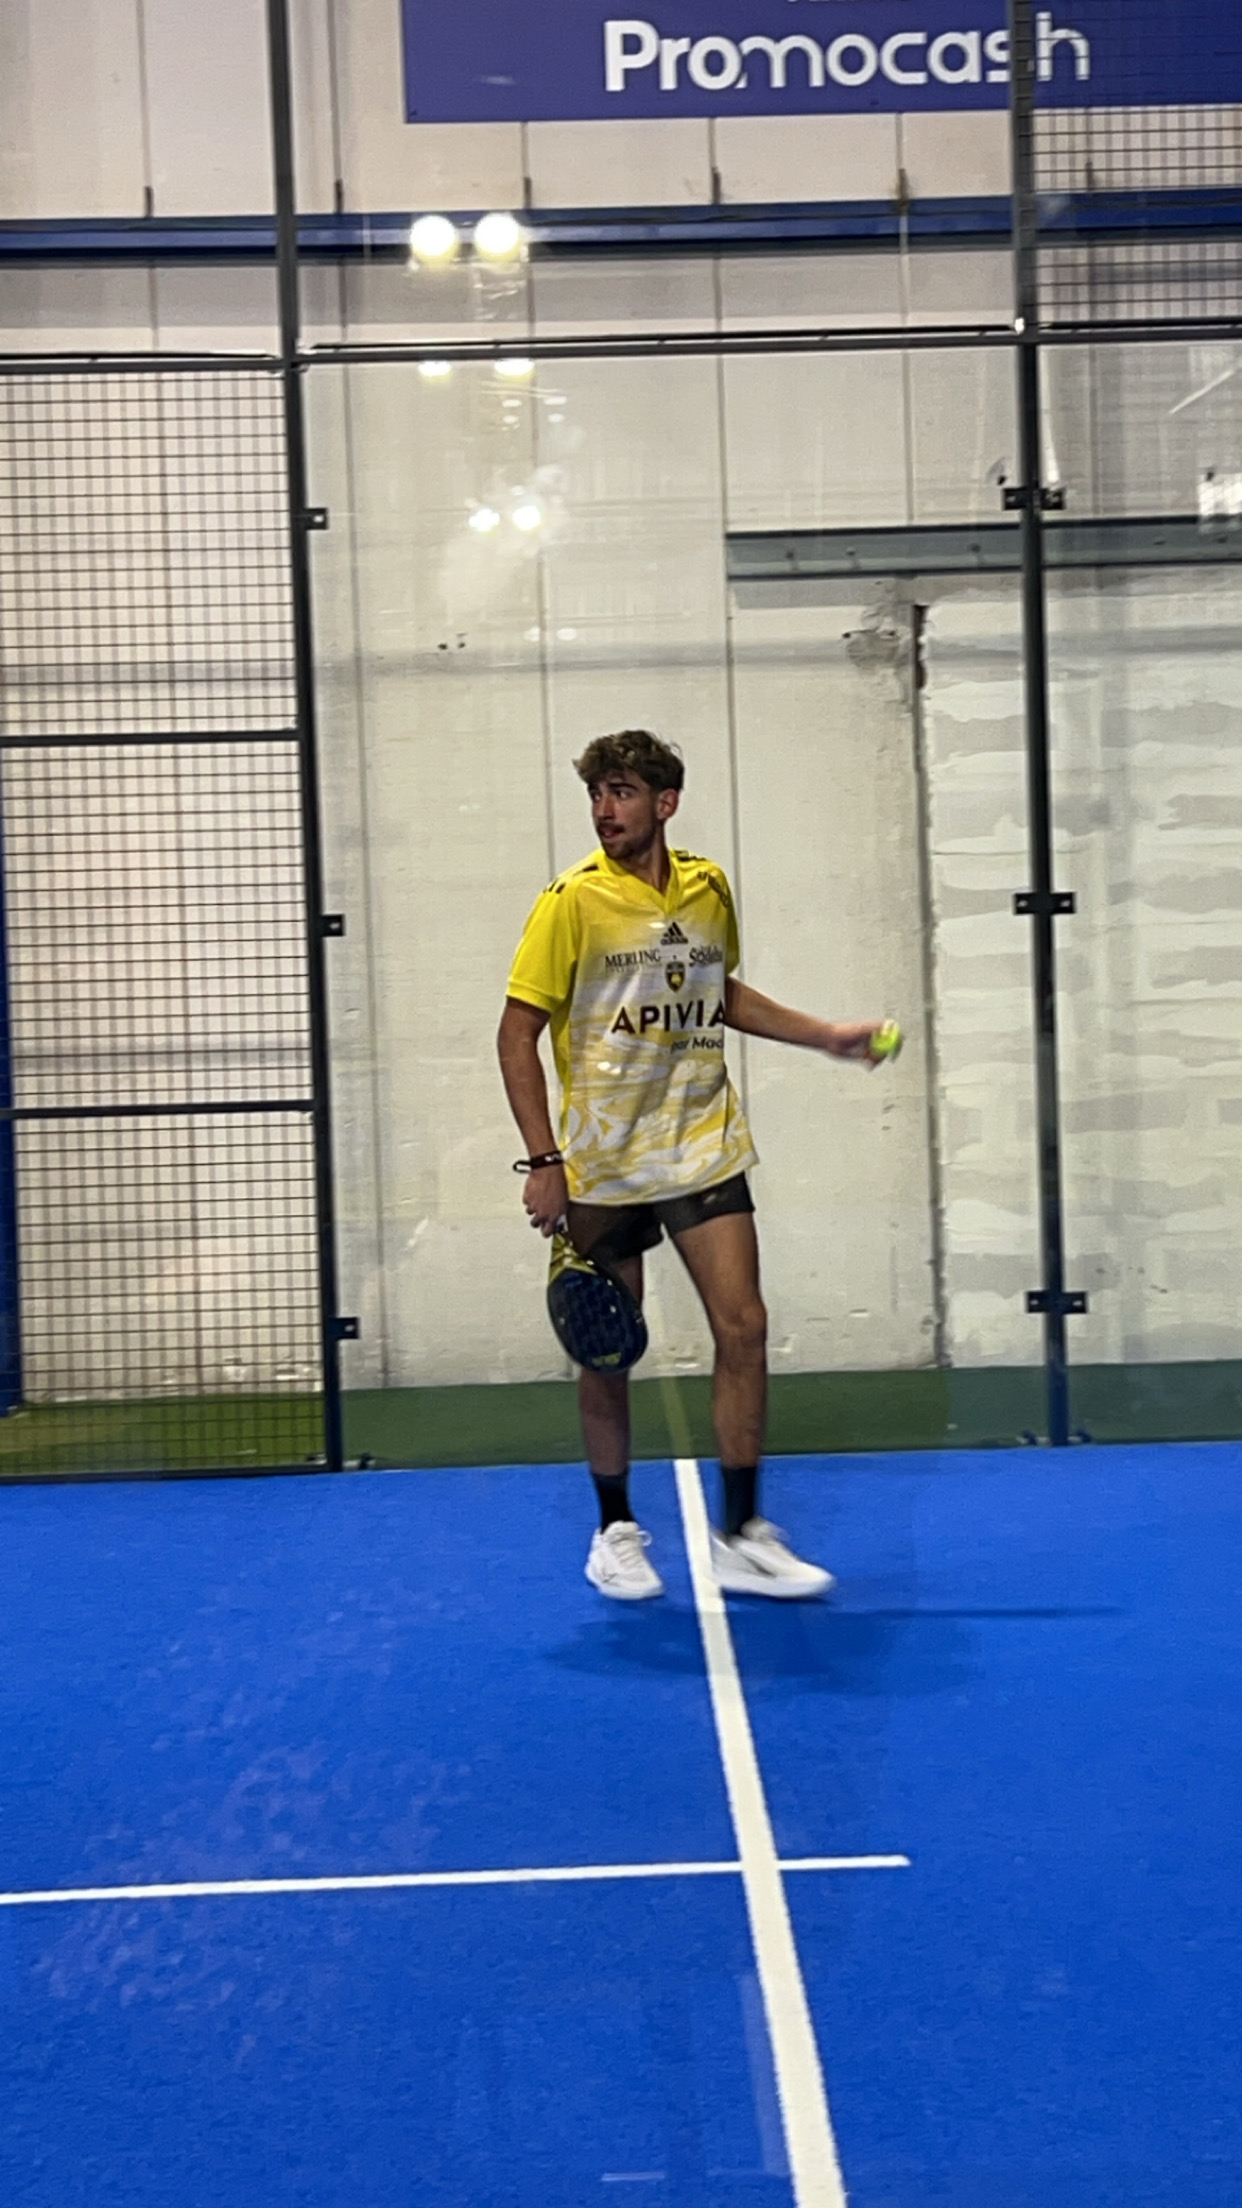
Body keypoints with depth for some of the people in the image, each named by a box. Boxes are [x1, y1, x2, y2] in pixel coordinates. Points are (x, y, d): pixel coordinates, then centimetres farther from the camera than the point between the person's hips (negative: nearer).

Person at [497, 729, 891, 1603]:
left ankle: (742, 1535, 8)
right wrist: (544, 1161, -15)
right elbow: (518, 1034, -8)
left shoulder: (708, 888, 5)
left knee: (743, 1326, -4)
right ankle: (616, 1531, 24)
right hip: (603, 1163, -3)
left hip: (705, 1148, 4)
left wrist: (824, 1035, 17)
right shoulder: (574, 901, -9)